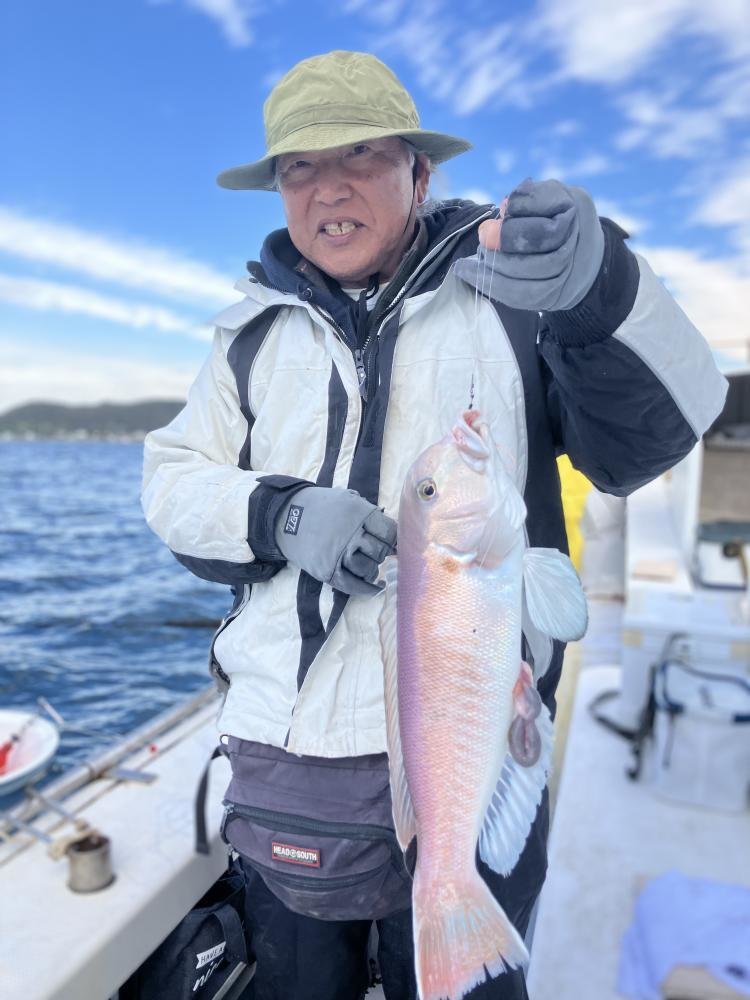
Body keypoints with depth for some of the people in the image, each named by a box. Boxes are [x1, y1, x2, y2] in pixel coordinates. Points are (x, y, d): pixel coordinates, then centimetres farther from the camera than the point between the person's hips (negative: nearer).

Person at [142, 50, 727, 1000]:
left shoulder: (511, 294, -1)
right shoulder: (259, 331, 9)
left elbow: (651, 437, -12)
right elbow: (171, 482, 8)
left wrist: (600, 290, -32)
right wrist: (279, 516, -13)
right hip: (286, 747, 3)